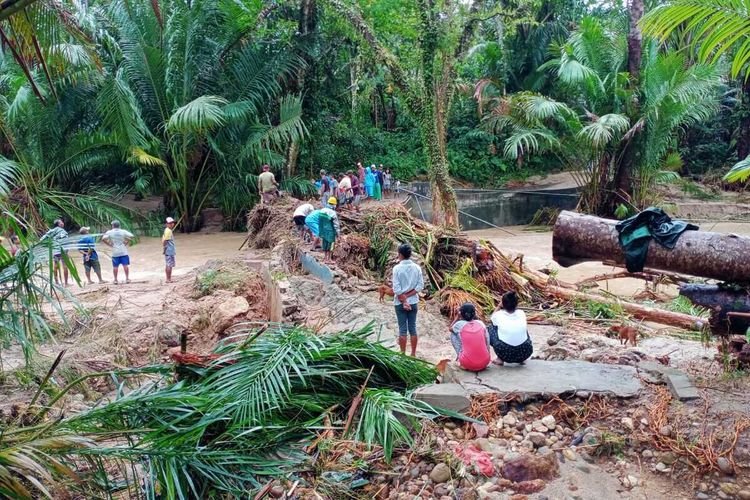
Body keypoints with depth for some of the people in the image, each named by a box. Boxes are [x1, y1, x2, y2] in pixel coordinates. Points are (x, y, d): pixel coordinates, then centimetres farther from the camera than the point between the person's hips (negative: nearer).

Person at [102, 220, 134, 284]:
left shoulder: (109, 232, -1)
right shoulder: (123, 231, 1)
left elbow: (103, 239, -12)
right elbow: (131, 236, -7)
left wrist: (109, 244, -2)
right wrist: (126, 242, 0)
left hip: (115, 253, 0)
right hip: (123, 252, 0)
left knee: (115, 266, 6)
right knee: (125, 265, 2)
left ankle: (115, 280, 9)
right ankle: (127, 278, 2)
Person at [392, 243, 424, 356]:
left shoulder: (397, 268, -12)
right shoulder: (417, 268, -2)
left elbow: (396, 289, -15)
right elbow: (420, 286, -5)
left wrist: (404, 301, -9)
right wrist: (407, 295, -6)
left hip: (400, 303, -3)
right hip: (413, 302, 3)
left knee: (402, 329, 4)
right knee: (413, 328, 11)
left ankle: (403, 354, 11)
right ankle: (413, 354, 17)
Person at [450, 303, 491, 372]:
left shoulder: (459, 324, -3)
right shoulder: (481, 324, 3)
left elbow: (451, 329, 21)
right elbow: (487, 341, 12)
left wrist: (458, 317, 19)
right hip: (484, 363, 2)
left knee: (453, 334, 15)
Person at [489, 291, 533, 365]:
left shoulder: (498, 315, 1)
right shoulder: (521, 313, 7)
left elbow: (492, 318, 26)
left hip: (504, 353, -3)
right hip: (525, 353, 3)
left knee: (491, 329, 21)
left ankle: (500, 359, 14)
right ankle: (521, 359, 21)